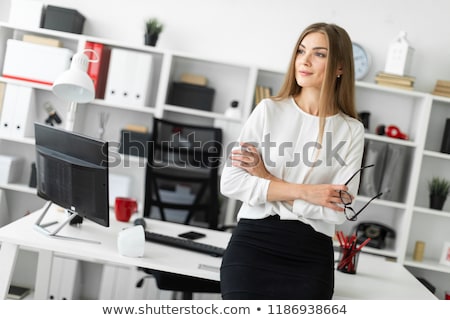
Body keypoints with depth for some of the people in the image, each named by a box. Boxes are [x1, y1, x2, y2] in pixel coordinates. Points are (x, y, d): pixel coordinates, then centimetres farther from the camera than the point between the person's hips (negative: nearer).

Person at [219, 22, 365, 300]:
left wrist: (268, 180, -9)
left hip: (311, 256, 1)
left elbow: (338, 209, -8)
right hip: (253, 244, 0)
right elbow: (231, 183, -5)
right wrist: (303, 191, -11)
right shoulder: (269, 110, 3)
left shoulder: (351, 131, 3)